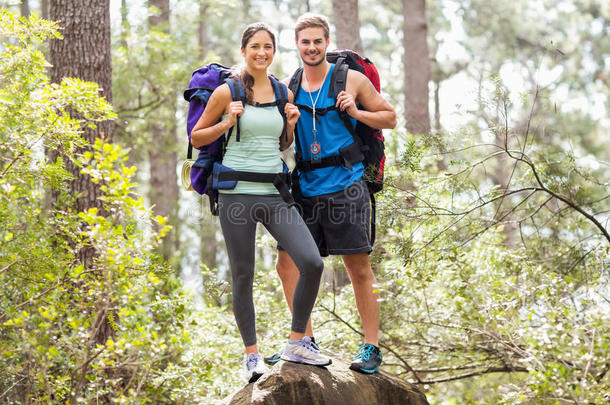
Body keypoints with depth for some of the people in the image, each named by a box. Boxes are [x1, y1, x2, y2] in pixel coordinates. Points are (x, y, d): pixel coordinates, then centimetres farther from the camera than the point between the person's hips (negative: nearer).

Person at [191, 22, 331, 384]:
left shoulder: (284, 93, 11)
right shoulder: (227, 92, -1)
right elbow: (196, 137, 5)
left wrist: (292, 125, 2)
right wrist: (227, 123, -10)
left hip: (274, 193, 3)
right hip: (238, 193, -3)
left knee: (312, 262, -12)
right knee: (243, 278, 2)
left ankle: (298, 343, 3)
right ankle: (253, 355, 17)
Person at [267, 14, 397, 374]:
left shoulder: (351, 80, 1)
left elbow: (390, 118, 7)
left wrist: (356, 112, -9)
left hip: (345, 186, -4)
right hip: (305, 189, 4)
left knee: (360, 268, -3)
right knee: (287, 264, 2)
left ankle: (371, 348, 5)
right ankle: (305, 342, 15)